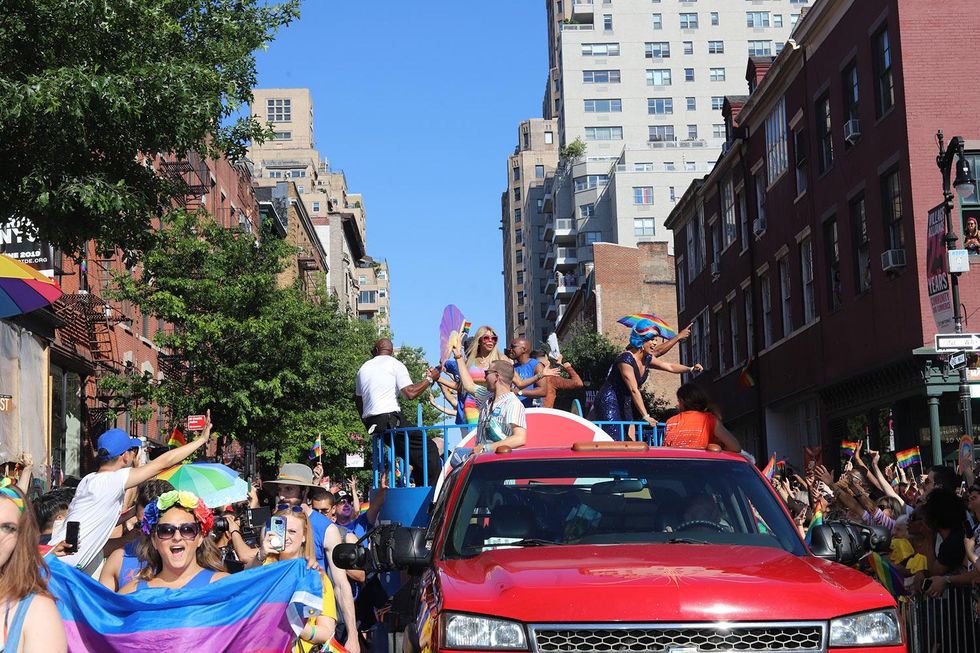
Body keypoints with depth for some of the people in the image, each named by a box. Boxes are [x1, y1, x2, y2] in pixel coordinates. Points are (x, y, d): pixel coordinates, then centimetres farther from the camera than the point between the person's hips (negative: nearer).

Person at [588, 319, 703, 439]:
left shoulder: (647, 359, 6)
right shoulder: (626, 359, -21)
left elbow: (670, 367, 15)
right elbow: (634, 390, -25)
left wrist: (691, 369, -2)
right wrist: (645, 416, -28)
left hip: (625, 406, 9)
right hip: (609, 404, -9)